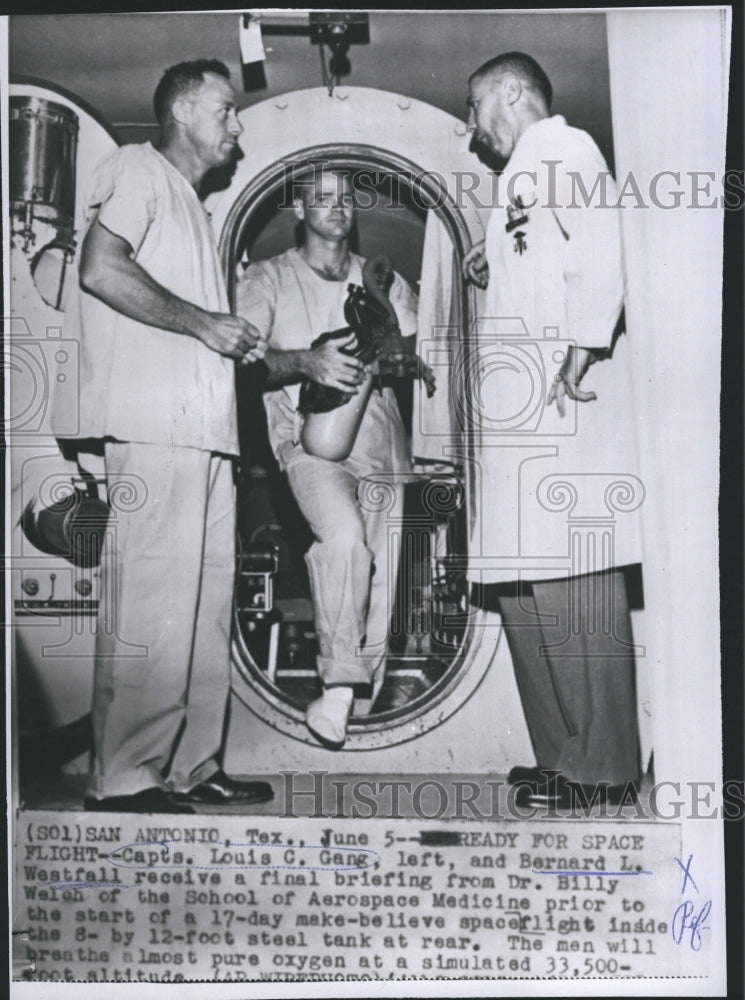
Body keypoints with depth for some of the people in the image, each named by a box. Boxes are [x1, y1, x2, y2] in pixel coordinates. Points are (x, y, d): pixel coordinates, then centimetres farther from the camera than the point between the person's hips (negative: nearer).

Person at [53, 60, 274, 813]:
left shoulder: (190, 203, 29)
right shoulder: (138, 170, 2)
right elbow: (101, 269, -15)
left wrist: (239, 346, 12)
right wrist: (204, 323, -11)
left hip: (202, 434, 9)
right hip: (151, 431, -9)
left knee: (206, 604, 7)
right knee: (151, 605, -10)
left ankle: (189, 766, 13)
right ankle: (123, 778, -3)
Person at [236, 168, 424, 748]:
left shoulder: (385, 281, 19)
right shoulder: (267, 280, 9)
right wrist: (308, 362, -23)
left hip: (382, 441, 4)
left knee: (380, 574, 1)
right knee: (345, 536, -31)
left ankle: (362, 705, 17)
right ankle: (339, 685, -18)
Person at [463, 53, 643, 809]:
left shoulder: (561, 146, 1)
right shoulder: (527, 171, 29)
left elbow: (599, 251, -15)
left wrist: (582, 351, -22)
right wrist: (495, 271, 16)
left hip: (562, 404, -10)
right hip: (524, 413, 10)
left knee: (570, 575, -9)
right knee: (527, 583, 8)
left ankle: (602, 767, -2)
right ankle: (566, 755, 15)